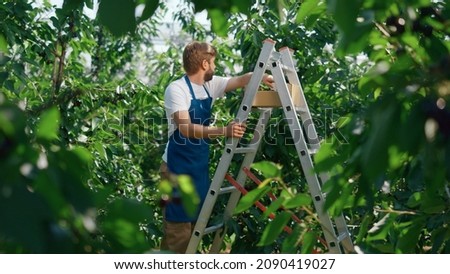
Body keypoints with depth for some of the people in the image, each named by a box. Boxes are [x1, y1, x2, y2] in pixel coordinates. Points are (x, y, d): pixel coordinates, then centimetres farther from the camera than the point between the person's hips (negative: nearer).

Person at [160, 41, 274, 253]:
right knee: (179, 223, -8)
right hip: (178, 166, -8)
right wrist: (224, 131, -37)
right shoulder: (176, 89, -17)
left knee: (196, 221, 14)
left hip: (200, 165, 8)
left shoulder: (210, 85, 5)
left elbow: (240, 80, 17)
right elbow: (186, 129, -29)